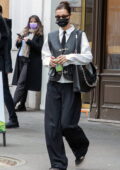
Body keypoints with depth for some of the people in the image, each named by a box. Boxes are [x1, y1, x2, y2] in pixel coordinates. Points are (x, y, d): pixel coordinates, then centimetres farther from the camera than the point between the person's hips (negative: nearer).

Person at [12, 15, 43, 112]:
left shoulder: (40, 35, -4)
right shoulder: (25, 32, 13)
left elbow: (40, 48, -14)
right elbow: (18, 46, 19)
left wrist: (29, 41, -19)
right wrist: (18, 41, -3)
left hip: (30, 62, -6)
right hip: (21, 59, 6)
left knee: (21, 83, -11)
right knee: (23, 84, 10)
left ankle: (13, 103, -14)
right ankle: (22, 105, 14)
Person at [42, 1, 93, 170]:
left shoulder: (79, 35, 0)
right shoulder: (51, 36, 11)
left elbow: (88, 56, -7)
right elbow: (44, 56, 19)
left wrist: (68, 57, -17)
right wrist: (49, 61, -3)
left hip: (71, 85, -4)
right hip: (54, 83, 4)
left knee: (67, 124, -7)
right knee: (51, 125, -3)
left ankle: (81, 148, 27)